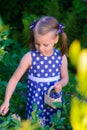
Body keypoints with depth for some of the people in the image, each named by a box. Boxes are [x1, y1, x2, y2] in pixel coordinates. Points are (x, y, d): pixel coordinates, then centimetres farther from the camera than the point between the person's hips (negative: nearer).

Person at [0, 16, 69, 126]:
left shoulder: (61, 57, -7)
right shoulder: (30, 57, -15)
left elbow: (65, 78, 8)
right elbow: (15, 78, -10)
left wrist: (60, 84, -16)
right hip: (35, 103, -2)